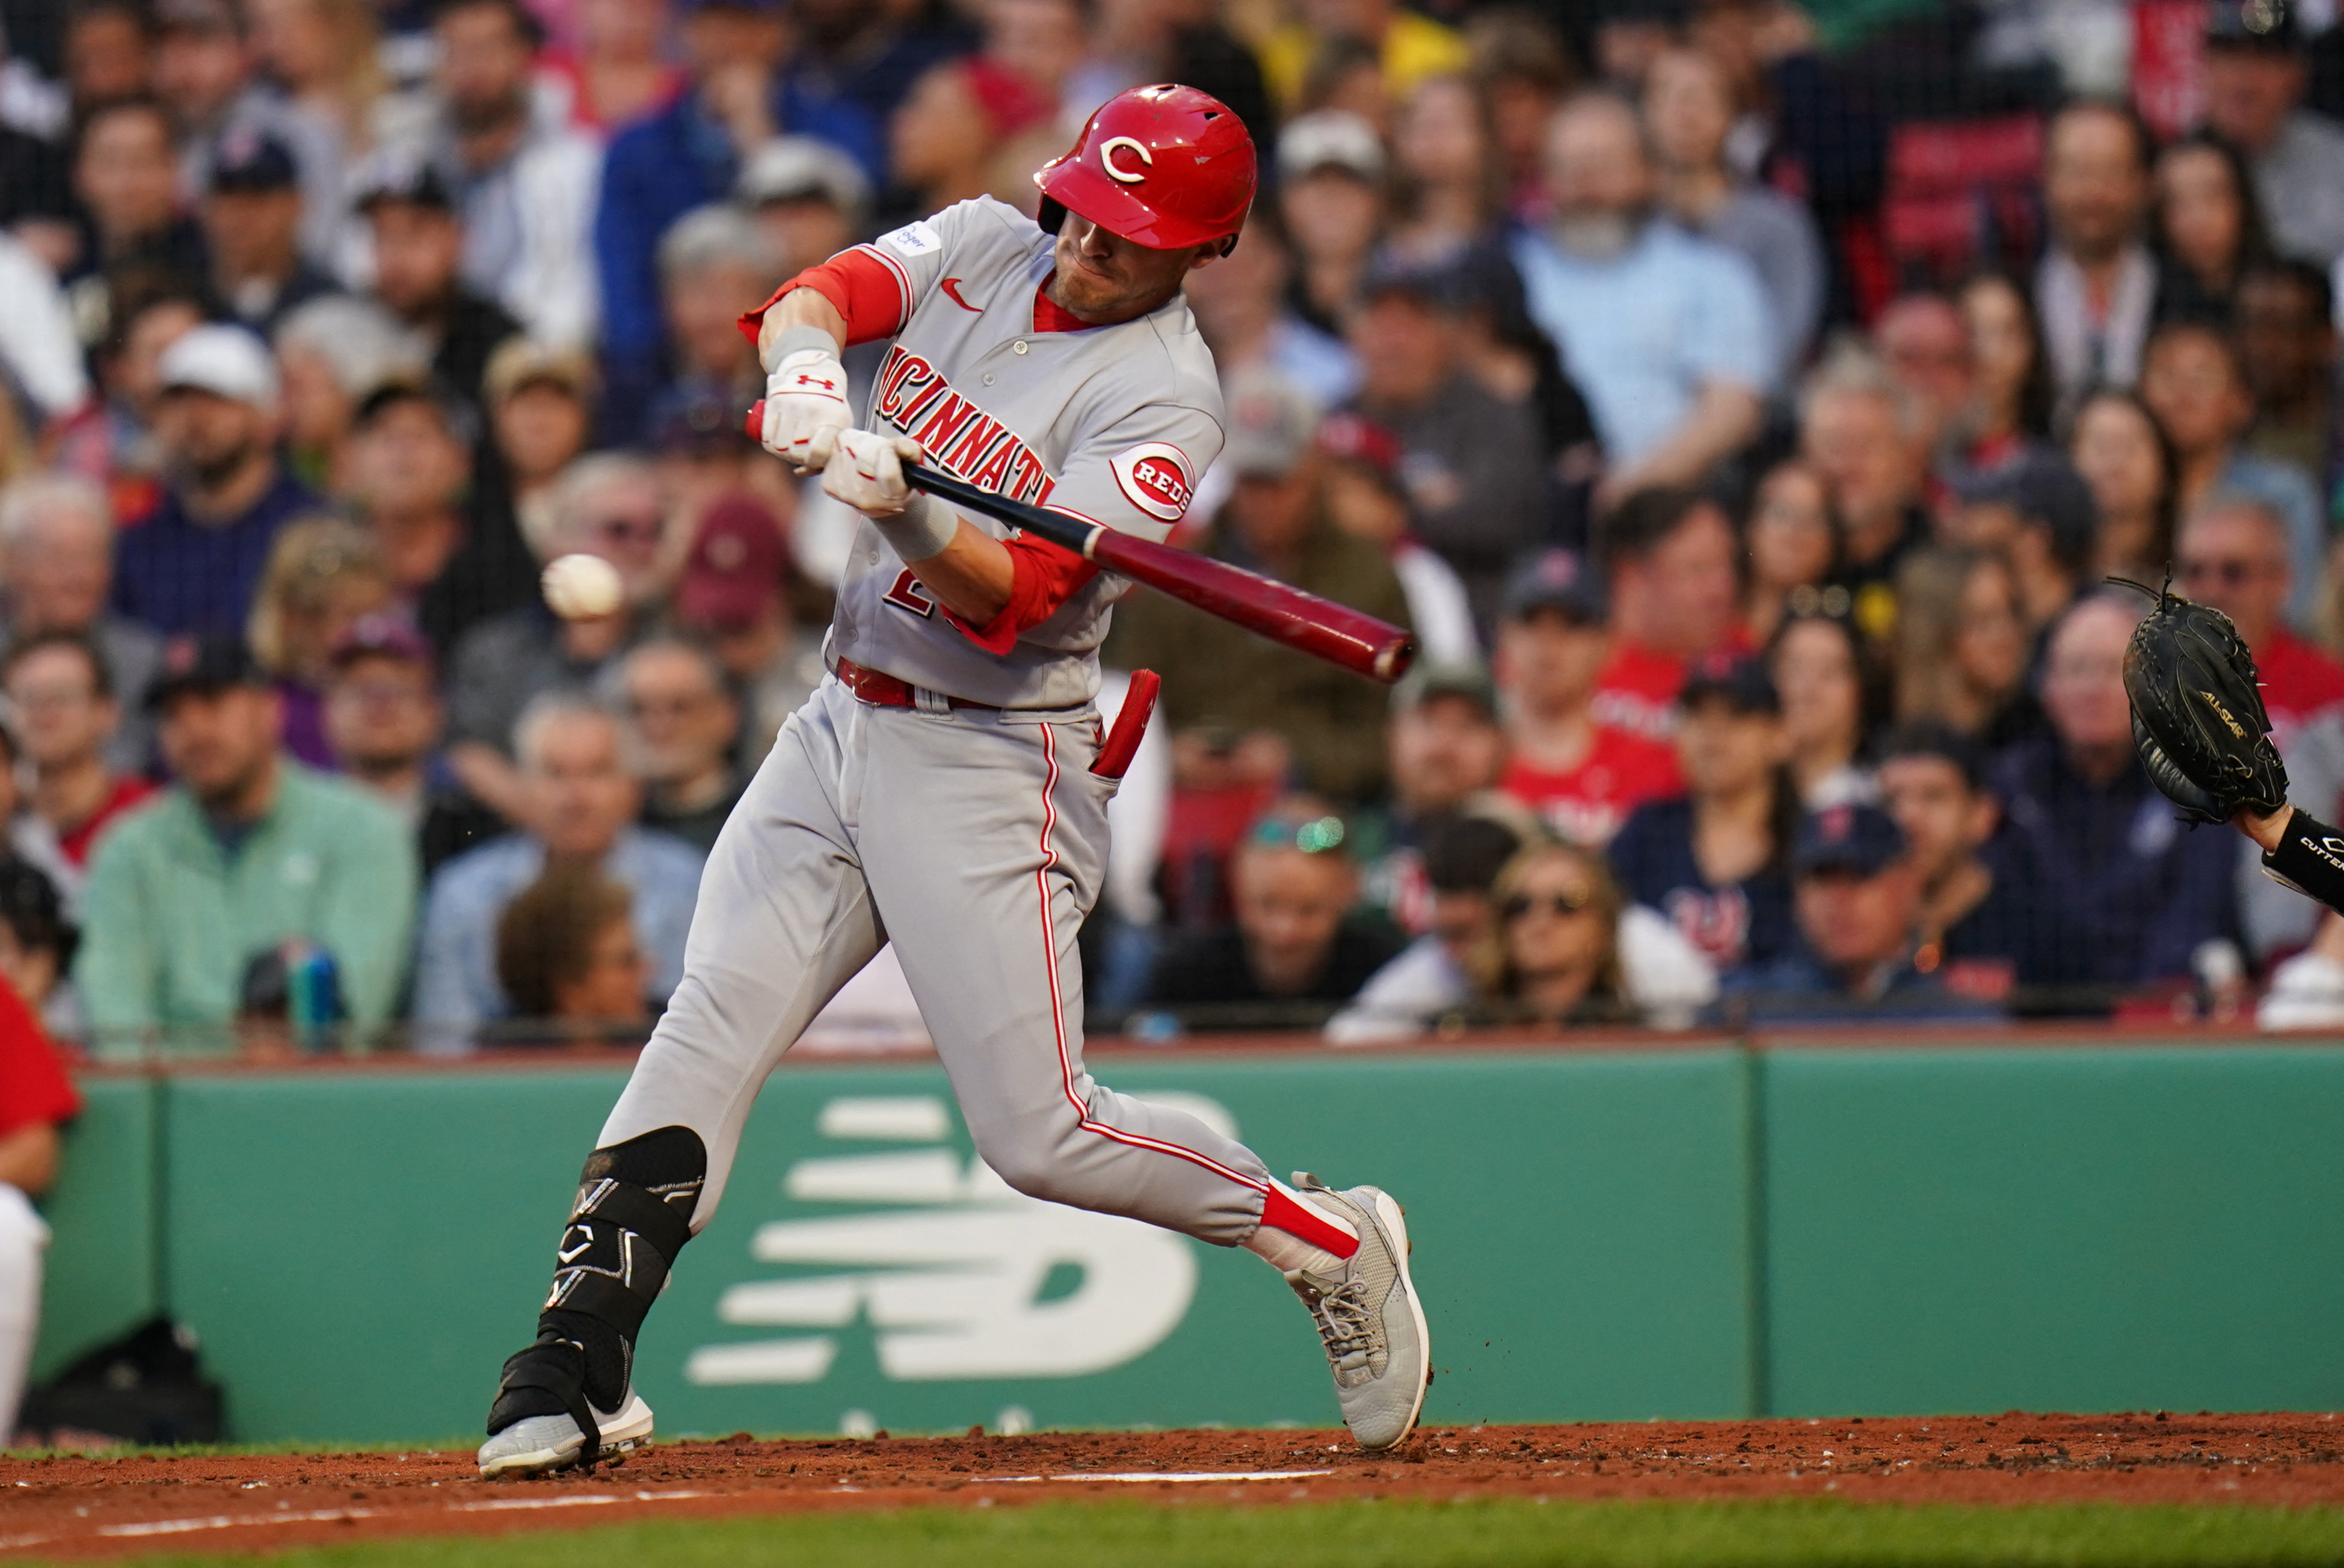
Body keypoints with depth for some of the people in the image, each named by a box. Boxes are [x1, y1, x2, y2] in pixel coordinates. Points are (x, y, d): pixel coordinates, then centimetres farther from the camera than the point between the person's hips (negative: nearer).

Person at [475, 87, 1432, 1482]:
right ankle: (580, 1362, -10)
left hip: (990, 766, -6)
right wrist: (807, 371, -31)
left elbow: (1012, 600, -23)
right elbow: (817, 296, -9)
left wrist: (899, 506, -41)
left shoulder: (1165, 397, -15)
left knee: (1041, 1133, -8)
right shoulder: (985, 247, 6)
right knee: (711, 1025, -7)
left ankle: (1330, 1244, 12)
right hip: (843, 726, 6)